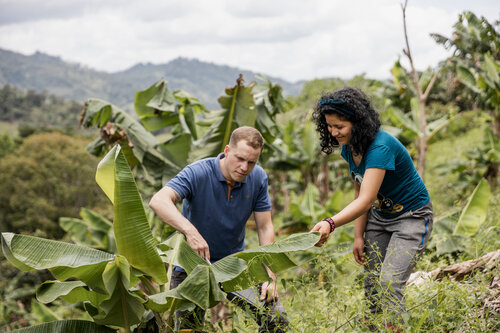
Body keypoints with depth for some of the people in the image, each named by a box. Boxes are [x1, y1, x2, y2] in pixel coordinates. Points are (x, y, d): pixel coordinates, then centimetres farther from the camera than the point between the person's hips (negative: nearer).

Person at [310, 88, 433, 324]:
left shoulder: (381, 147, -30)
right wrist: (359, 236, -2)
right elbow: (359, 193, 4)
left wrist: (330, 224, -52)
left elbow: (366, 200, -38)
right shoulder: (348, 148, -4)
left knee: (390, 283, -18)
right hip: (380, 216, 8)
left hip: (412, 217, -8)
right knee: (371, 283, 5)